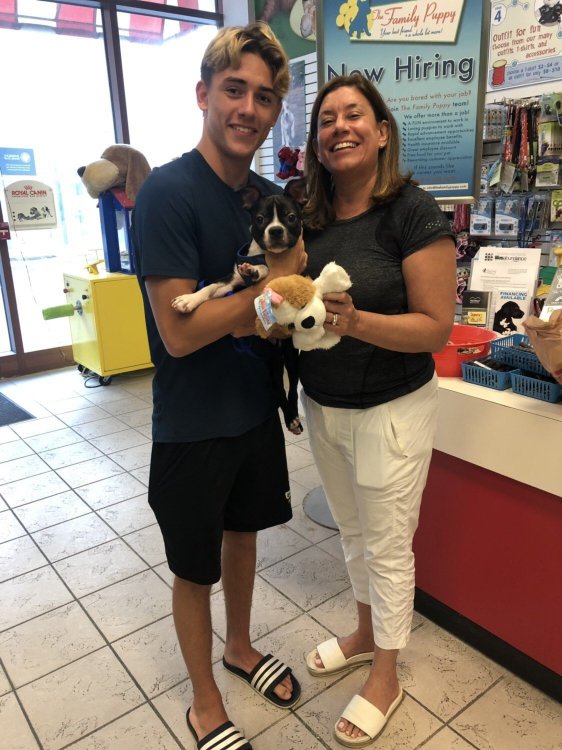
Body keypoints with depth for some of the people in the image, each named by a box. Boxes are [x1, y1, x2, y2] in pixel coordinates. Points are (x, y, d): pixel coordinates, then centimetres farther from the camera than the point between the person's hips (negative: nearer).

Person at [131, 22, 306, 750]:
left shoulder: (270, 195, 2)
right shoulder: (168, 192, -20)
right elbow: (179, 332, -24)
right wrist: (271, 286, -16)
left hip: (256, 407, 7)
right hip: (194, 423, -6)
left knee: (243, 531, 24)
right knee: (195, 569, 13)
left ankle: (240, 646, 52)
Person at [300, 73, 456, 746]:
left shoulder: (413, 212, -15)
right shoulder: (309, 218, 2)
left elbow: (436, 327, -18)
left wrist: (355, 322, -32)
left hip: (389, 411, -6)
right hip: (322, 407, 6)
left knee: (387, 547, 11)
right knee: (352, 533, 23)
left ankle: (385, 677, 36)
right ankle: (366, 633, 49)